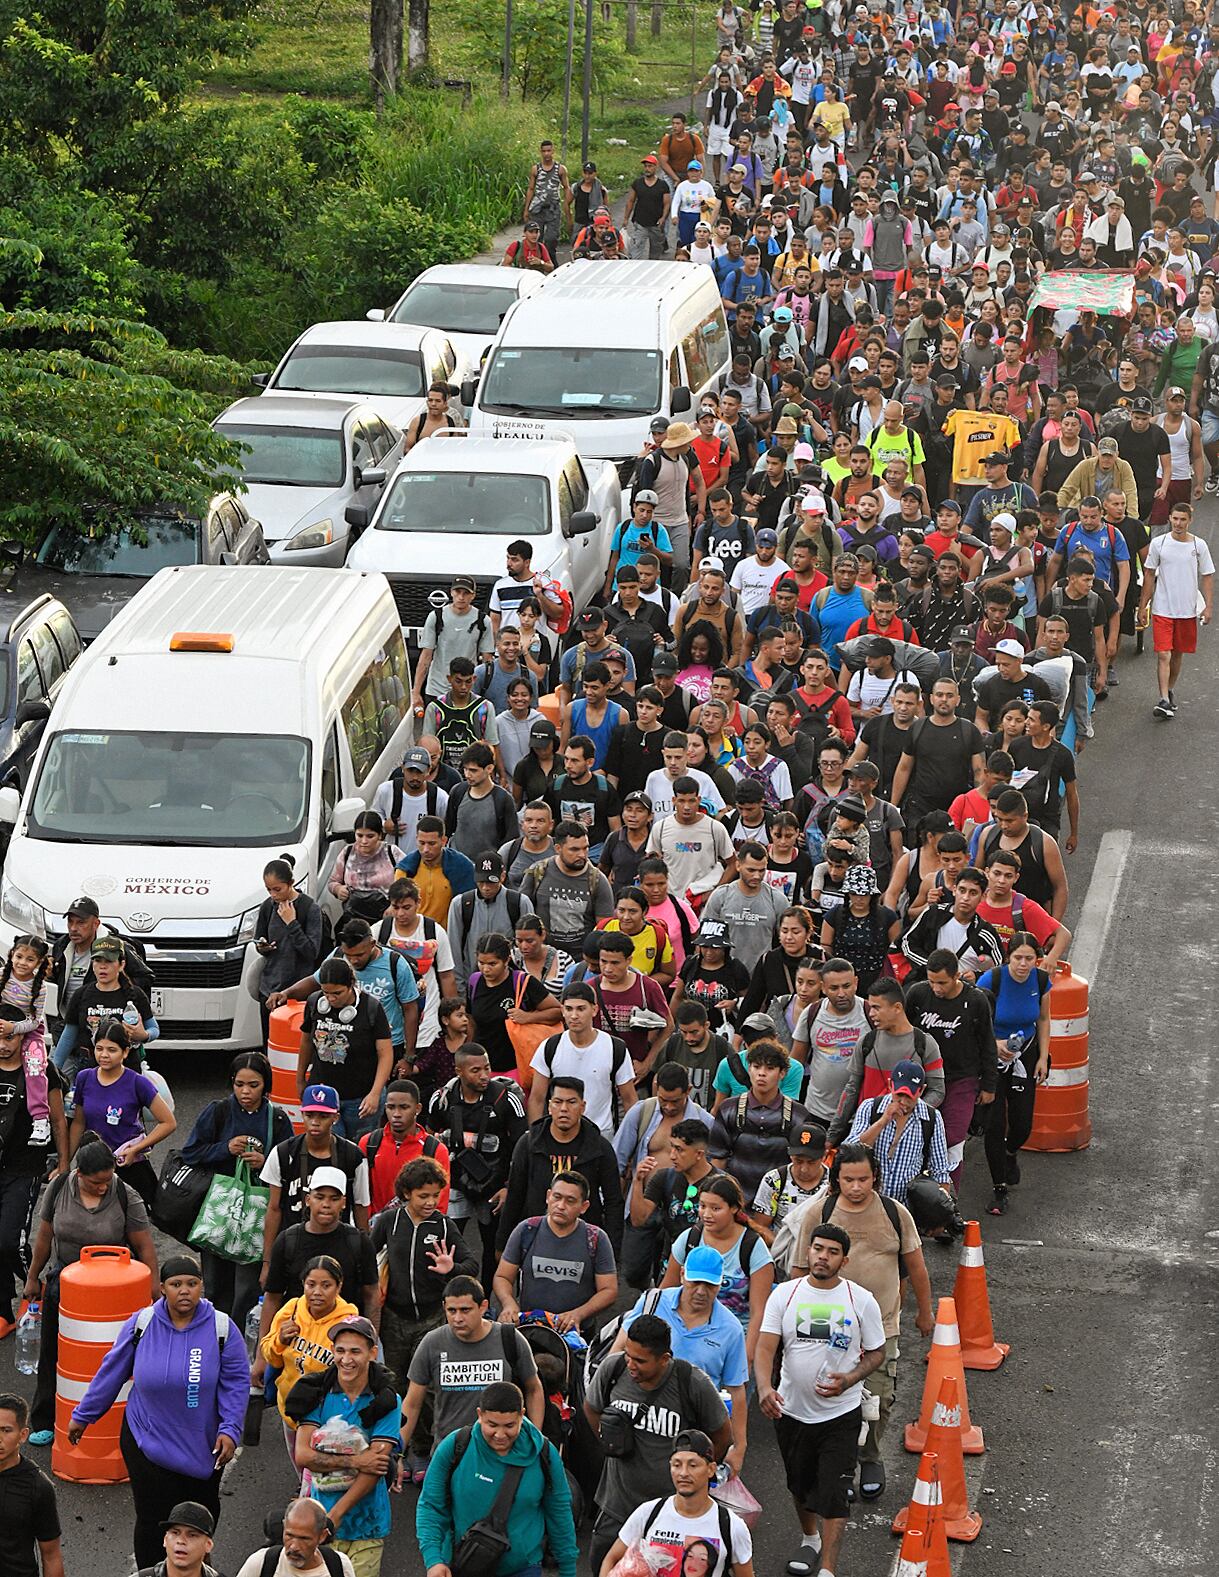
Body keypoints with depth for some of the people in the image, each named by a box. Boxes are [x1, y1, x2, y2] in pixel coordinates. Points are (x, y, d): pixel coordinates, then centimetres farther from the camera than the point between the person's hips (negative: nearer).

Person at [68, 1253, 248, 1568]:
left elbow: (236, 1383, -7)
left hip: (202, 1446, 1)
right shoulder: (141, 1325, -8)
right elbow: (111, 1373, 3)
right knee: (153, 1522, -2)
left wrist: (230, 1429, -18)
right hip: (147, 1444, -1)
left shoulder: (222, 1328, -10)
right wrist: (82, 1415, 10)